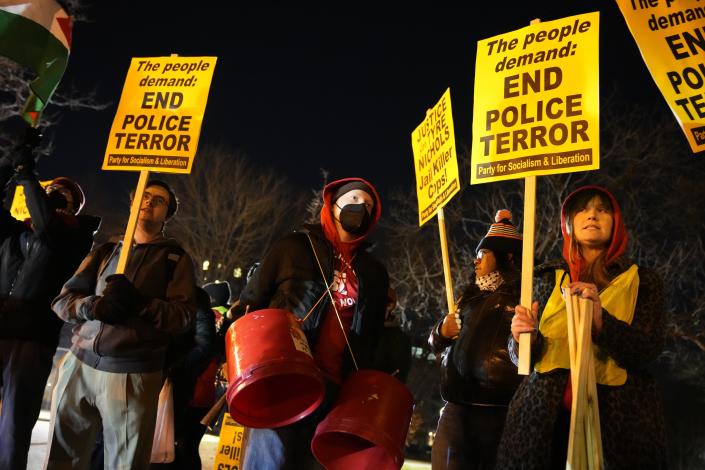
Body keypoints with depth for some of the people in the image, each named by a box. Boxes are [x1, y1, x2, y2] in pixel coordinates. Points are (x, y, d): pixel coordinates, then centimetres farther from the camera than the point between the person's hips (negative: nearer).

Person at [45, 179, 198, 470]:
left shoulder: (176, 258, 7)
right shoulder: (106, 251, 17)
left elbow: (184, 316, -4)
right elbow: (63, 299, 12)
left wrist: (138, 303, -19)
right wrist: (93, 306, -11)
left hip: (132, 374, -3)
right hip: (79, 364, 4)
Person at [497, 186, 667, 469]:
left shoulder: (642, 281, 4)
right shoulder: (549, 278, 7)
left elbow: (647, 353, -8)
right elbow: (523, 357, 7)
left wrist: (601, 320, -25)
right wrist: (522, 339, -15)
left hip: (618, 416, -1)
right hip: (545, 417, 1)